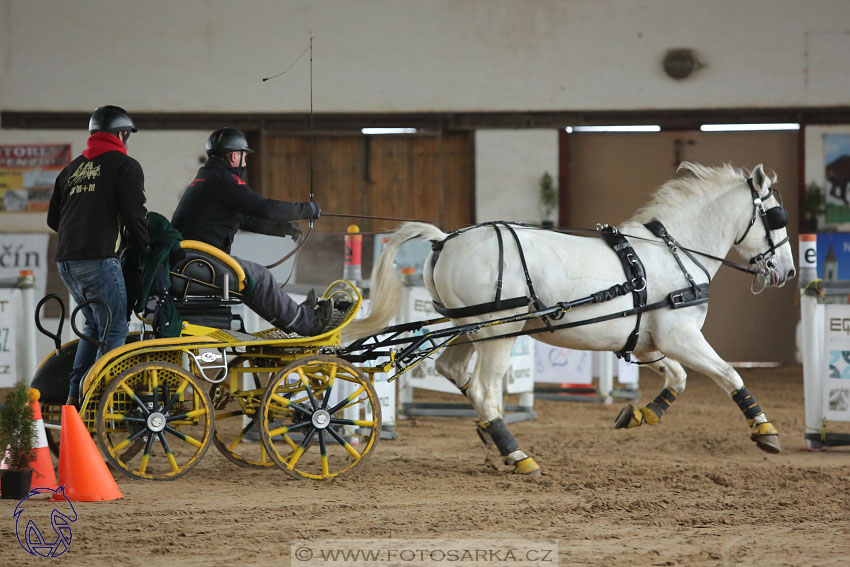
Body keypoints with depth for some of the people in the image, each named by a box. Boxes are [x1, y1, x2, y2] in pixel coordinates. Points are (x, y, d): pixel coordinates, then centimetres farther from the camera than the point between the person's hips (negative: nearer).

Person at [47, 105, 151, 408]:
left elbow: (53, 219, 22)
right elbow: (134, 213, -10)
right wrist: (148, 247, 4)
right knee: (114, 331, -1)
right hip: (99, 260, -7)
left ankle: (74, 397, 15)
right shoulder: (125, 166, 1)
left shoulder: (72, 169, 21)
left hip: (67, 263, 7)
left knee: (94, 326, 22)